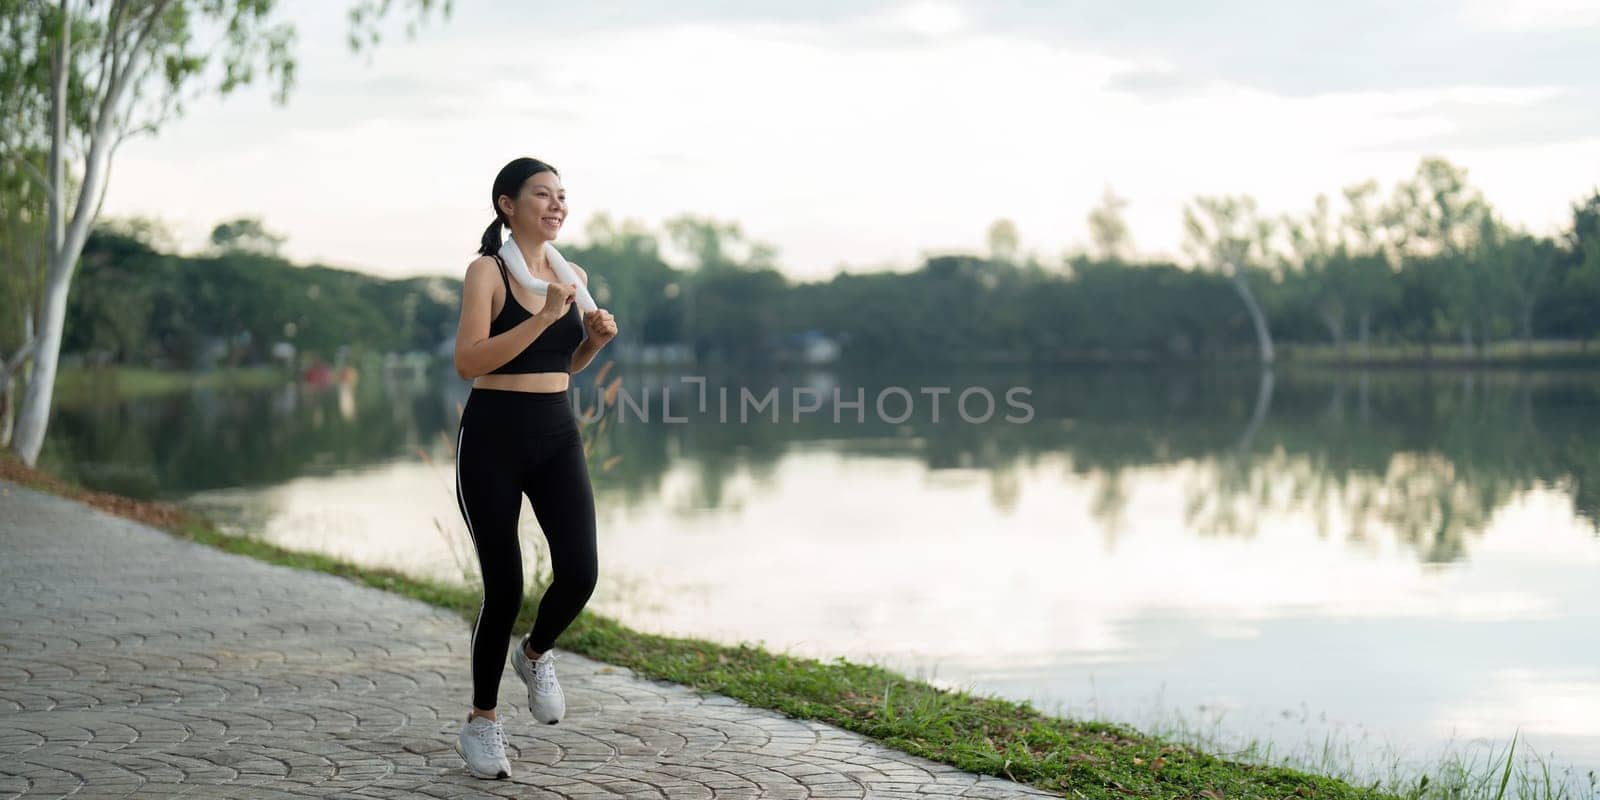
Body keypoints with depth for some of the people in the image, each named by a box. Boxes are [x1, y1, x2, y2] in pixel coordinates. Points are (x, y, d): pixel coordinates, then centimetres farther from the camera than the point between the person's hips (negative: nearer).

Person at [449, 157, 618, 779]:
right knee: (504, 587, -2)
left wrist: (595, 338, 0)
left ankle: (536, 654, 22)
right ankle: (481, 723, 18)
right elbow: (468, 362, -20)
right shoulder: (486, 271, -8)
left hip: (558, 436, 5)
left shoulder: (573, 276, 9)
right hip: (493, 437, -5)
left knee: (579, 572, -12)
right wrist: (545, 315, -22)